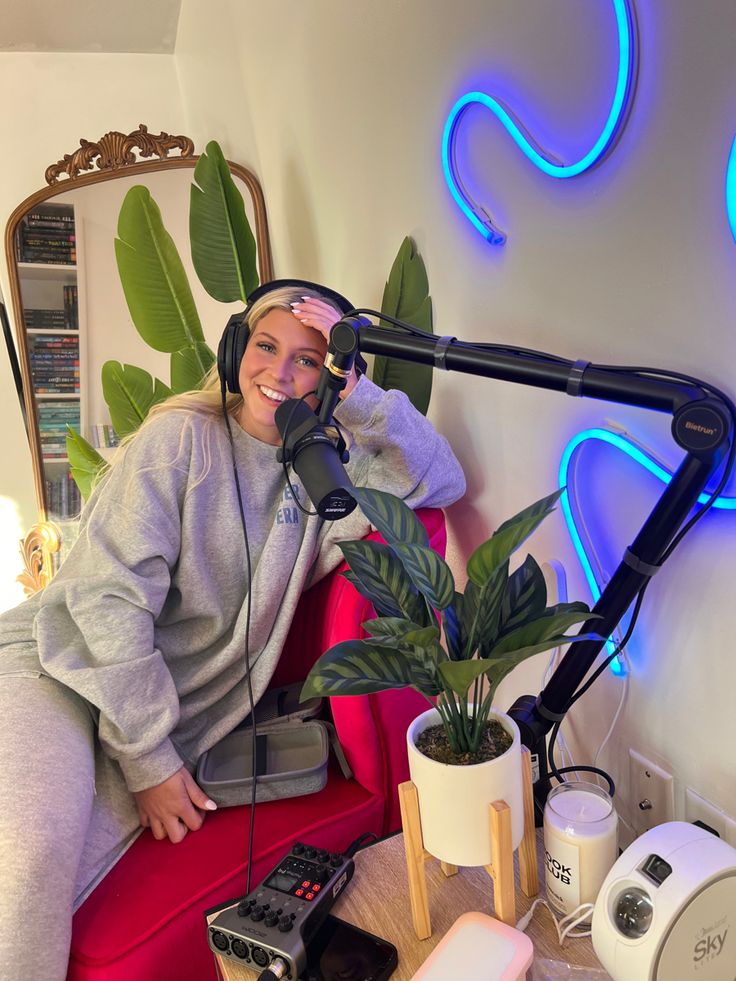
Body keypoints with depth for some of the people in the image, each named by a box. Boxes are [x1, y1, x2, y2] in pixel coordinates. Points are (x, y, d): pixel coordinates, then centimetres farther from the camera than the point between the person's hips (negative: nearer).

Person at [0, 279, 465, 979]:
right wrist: (150, 760, -12)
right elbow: (110, 593, -11)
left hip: (169, 723, 3)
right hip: (64, 666, -3)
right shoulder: (183, 436, -4)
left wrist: (358, 392, -11)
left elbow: (442, 481, 0)